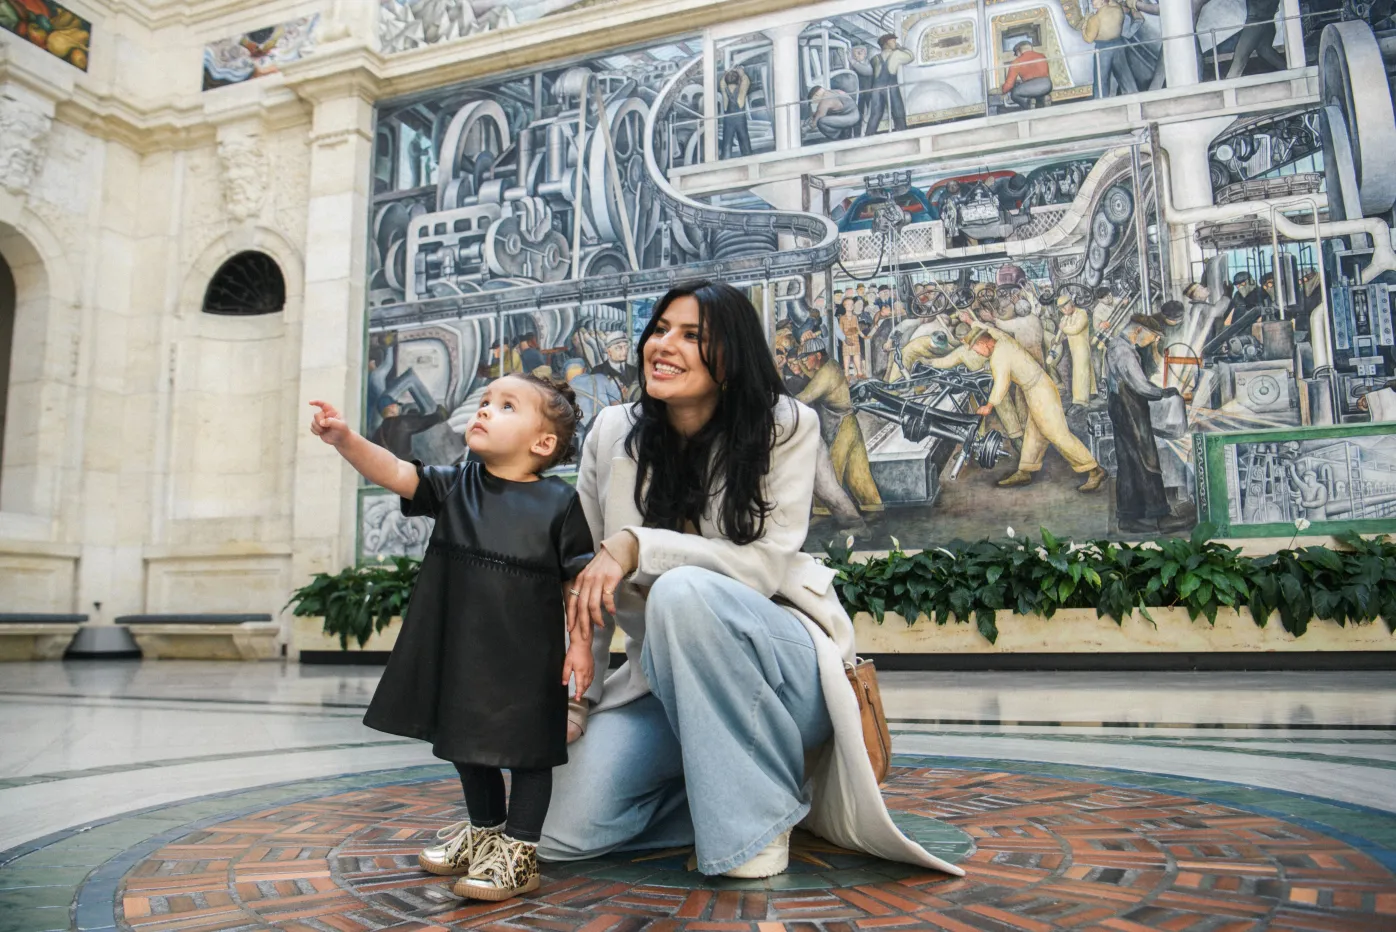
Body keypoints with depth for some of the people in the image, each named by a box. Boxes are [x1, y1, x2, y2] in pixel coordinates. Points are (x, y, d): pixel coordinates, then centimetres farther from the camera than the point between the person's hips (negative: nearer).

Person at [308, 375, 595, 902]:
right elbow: (395, 473, -11)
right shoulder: (454, 486, 2)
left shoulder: (559, 503, -10)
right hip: (458, 650, 6)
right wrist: (345, 439, -27)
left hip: (527, 656, -6)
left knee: (526, 748, 6)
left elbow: (579, 579, -8)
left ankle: (517, 851, 21)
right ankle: (484, 829, 43)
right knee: (465, 742, 21)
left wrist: (581, 643, -13)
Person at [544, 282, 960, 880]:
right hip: (659, 678, 4)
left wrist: (637, 546, -27)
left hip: (777, 659, -4)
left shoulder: (784, 427, -9)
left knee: (683, 590, -37)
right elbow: (585, 580, 4)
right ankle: (712, 784, 15)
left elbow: (766, 565, -19)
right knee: (564, 831, -11)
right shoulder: (613, 433, 0)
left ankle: (760, 809, -16)